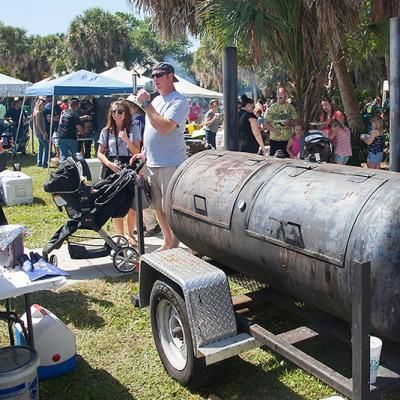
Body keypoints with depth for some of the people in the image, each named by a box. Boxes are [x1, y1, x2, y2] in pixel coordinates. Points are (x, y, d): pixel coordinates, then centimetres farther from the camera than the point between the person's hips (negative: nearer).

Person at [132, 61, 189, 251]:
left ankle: (174, 247, 8)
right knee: (158, 207, 16)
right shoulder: (156, 100, 17)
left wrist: (146, 104, -18)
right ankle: (167, 242, 29)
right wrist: (144, 153, 17)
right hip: (152, 163, 9)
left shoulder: (178, 101, -11)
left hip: (170, 164, -9)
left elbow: (164, 127, -25)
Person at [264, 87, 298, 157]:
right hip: (274, 139, 0)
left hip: (288, 140, 0)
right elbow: (266, 123, 2)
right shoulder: (272, 108, 3)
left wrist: (289, 123, -17)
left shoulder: (291, 107, 5)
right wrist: (274, 130, -16)